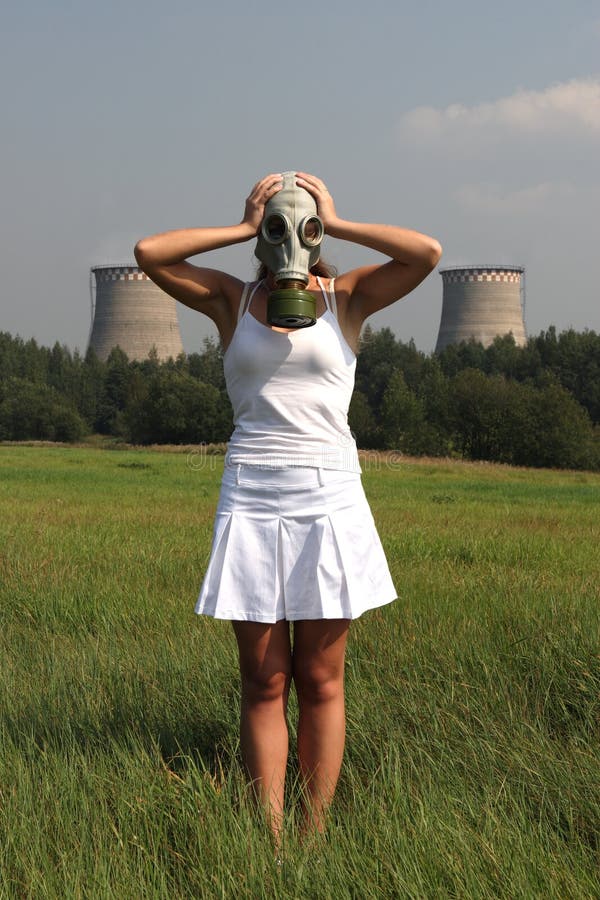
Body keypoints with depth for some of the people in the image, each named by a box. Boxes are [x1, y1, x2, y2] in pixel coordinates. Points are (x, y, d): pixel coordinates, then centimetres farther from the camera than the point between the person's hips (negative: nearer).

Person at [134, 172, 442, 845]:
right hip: (250, 500, 1)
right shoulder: (233, 300, 9)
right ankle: (270, 845, 7)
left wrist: (336, 224, -1)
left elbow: (427, 253, -8)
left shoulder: (346, 298, 7)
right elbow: (149, 253, -3)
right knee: (263, 684, 2)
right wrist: (244, 229, 1)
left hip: (329, 496, 0)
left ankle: (314, 839, 11)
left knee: (320, 681, 4)